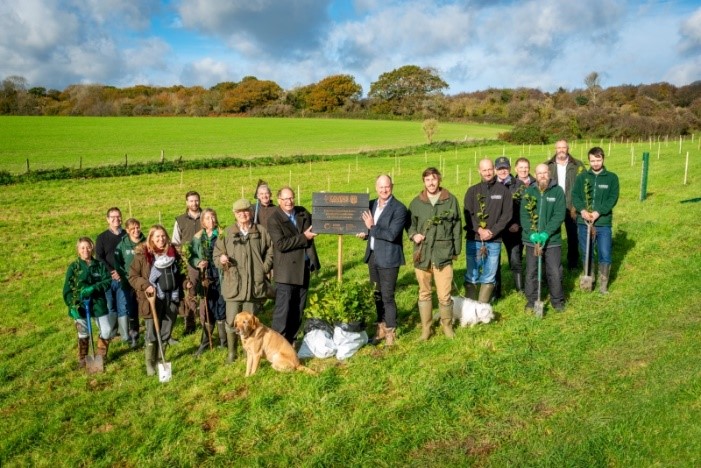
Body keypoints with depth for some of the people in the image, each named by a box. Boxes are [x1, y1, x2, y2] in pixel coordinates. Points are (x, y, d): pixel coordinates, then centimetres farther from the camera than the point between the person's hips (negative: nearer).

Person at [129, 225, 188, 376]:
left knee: (166, 333, 12)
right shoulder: (142, 255, -7)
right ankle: (150, 364, 18)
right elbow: (132, 276, -5)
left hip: (171, 298, 4)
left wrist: (185, 282, 2)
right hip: (153, 299, -4)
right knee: (152, 334, 3)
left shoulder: (172, 252, 8)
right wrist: (145, 286, -20)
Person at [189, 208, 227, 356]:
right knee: (207, 310, 7)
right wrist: (198, 263, -14)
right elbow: (191, 257, 6)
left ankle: (223, 340, 19)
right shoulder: (197, 237, 7)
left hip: (221, 277, -2)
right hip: (206, 278, 2)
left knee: (221, 308, 4)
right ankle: (205, 341, 21)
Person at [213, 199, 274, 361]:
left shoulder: (261, 231, 4)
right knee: (231, 321, 2)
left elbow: (270, 251, 11)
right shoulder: (227, 233, 5)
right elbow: (216, 253, 7)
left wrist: (264, 268, 2)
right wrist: (221, 260, -14)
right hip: (233, 285, 0)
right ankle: (231, 352, 20)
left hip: (254, 285, 0)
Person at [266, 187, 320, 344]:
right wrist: (304, 237, -19)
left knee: (298, 309, 13)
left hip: (304, 268, 7)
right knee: (282, 309, -4)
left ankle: (290, 340, 25)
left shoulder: (303, 213, 8)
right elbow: (281, 244, -19)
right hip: (287, 270, -6)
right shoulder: (274, 220, -10)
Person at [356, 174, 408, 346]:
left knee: (388, 296, -1)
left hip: (388, 258, -7)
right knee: (377, 294, 16)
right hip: (373, 256, 7)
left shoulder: (399, 209, -12)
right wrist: (364, 233, -1)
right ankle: (381, 327, 30)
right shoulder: (371, 204, 10)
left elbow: (391, 234, -21)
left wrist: (372, 228, -18)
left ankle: (390, 332, 12)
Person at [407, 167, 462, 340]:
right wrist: (413, 235, -6)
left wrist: (456, 250, 6)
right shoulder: (416, 202, 5)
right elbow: (409, 223, 15)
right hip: (422, 254, 2)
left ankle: (447, 325, 23)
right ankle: (426, 328, 25)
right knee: (424, 293, 11)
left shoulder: (450, 200, 2)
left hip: (443, 254, -2)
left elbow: (457, 227, 6)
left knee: (444, 295, -1)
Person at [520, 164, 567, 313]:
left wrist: (546, 233, -18)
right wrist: (532, 233, -17)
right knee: (531, 271, 10)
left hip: (552, 239, -1)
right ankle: (532, 299, 24)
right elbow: (524, 215, -3)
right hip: (531, 239, 2)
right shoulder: (529, 192, 1)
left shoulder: (558, 191, -4)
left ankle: (557, 300, 21)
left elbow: (559, 215, -9)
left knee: (555, 272, 3)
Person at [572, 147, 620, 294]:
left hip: (603, 223, -1)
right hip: (584, 222, 2)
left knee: (605, 255, -3)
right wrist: (582, 210, -19)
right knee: (587, 254, 12)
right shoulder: (582, 177, 7)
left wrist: (598, 212, -18)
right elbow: (575, 195, -1)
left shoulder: (612, 178, 3)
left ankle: (603, 284, 11)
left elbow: (613, 198, -5)